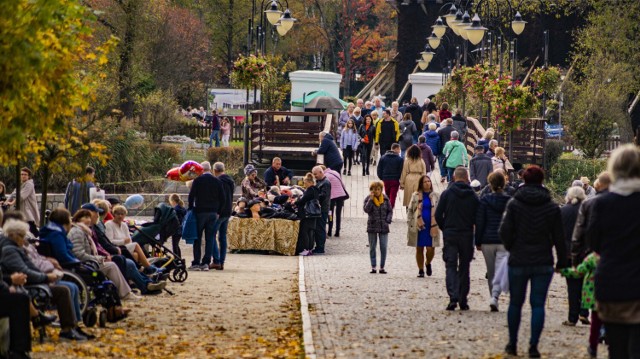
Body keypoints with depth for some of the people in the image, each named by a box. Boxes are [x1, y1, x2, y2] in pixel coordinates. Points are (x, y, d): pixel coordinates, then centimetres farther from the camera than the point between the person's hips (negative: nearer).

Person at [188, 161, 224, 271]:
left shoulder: (198, 180, -5)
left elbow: (191, 195, -7)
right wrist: (218, 211, 12)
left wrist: (191, 209, 5)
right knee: (210, 238, 4)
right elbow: (222, 198, 6)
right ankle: (206, 263, 0)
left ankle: (196, 263, 0)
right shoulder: (217, 182, 5)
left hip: (200, 211, -3)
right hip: (213, 213, 3)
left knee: (197, 238, 3)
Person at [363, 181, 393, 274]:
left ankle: (382, 267, 6)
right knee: (372, 248, 5)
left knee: (383, 248, -1)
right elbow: (366, 210, -18)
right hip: (372, 226, -1)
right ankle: (373, 267, 10)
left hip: (383, 227, 1)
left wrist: (388, 220, -7)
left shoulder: (385, 199, 3)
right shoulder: (368, 199, -2)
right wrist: (371, 199, -21)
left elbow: (390, 211, 8)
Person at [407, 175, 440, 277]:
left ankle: (428, 263, 23)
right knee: (419, 249, 5)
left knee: (430, 249, -7)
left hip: (431, 227, 0)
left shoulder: (435, 196, 5)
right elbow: (410, 210, 9)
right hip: (418, 226, 0)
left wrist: (435, 225, -3)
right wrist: (410, 223, 0)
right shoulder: (415, 196, 5)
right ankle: (421, 270, 17)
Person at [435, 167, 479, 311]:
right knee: (464, 267, 10)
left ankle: (453, 297, -19)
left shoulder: (447, 193, -4)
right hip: (467, 236, 1)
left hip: (450, 235, -1)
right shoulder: (473, 196, -2)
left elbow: (438, 215, -3)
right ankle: (463, 300, 11)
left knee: (451, 266, -1)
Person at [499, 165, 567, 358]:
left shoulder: (514, 204, -5)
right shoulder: (552, 207, -1)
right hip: (543, 263, 0)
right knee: (538, 304, 2)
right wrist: (562, 261, 13)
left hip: (518, 262, 0)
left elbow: (505, 231, -8)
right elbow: (559, 237, 3)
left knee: (515, 303, 13)